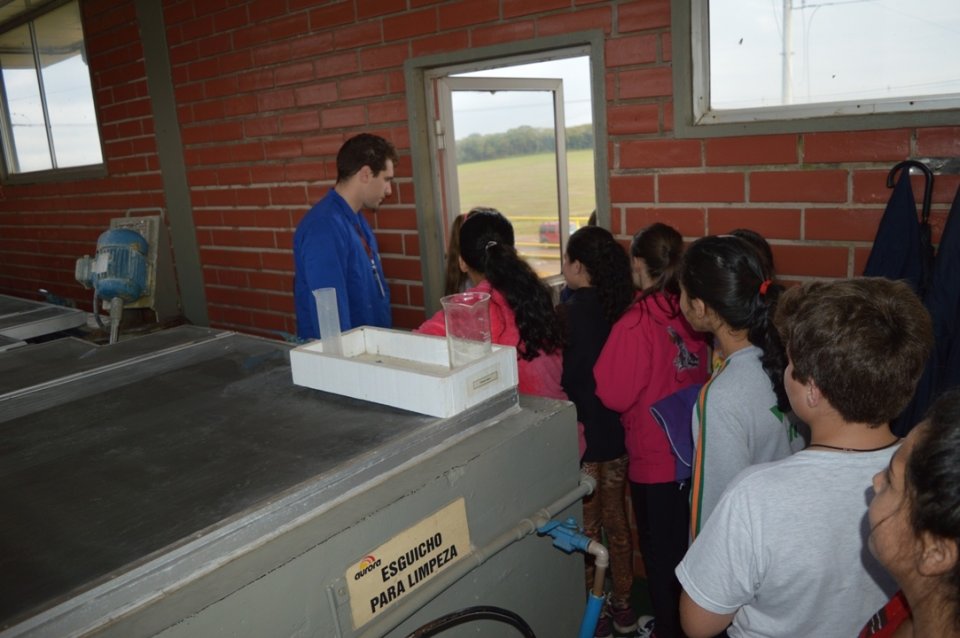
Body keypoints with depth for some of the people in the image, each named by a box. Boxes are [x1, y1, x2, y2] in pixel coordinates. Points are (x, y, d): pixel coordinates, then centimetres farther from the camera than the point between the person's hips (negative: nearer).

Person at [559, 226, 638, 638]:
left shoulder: (569, 313, -19)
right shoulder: (619, 308, -3)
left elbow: (559, 378, -15)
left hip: (581, 434, -6)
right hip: (616, 433, 6)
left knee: (586, 528, 10)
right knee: (616, 520, 19)